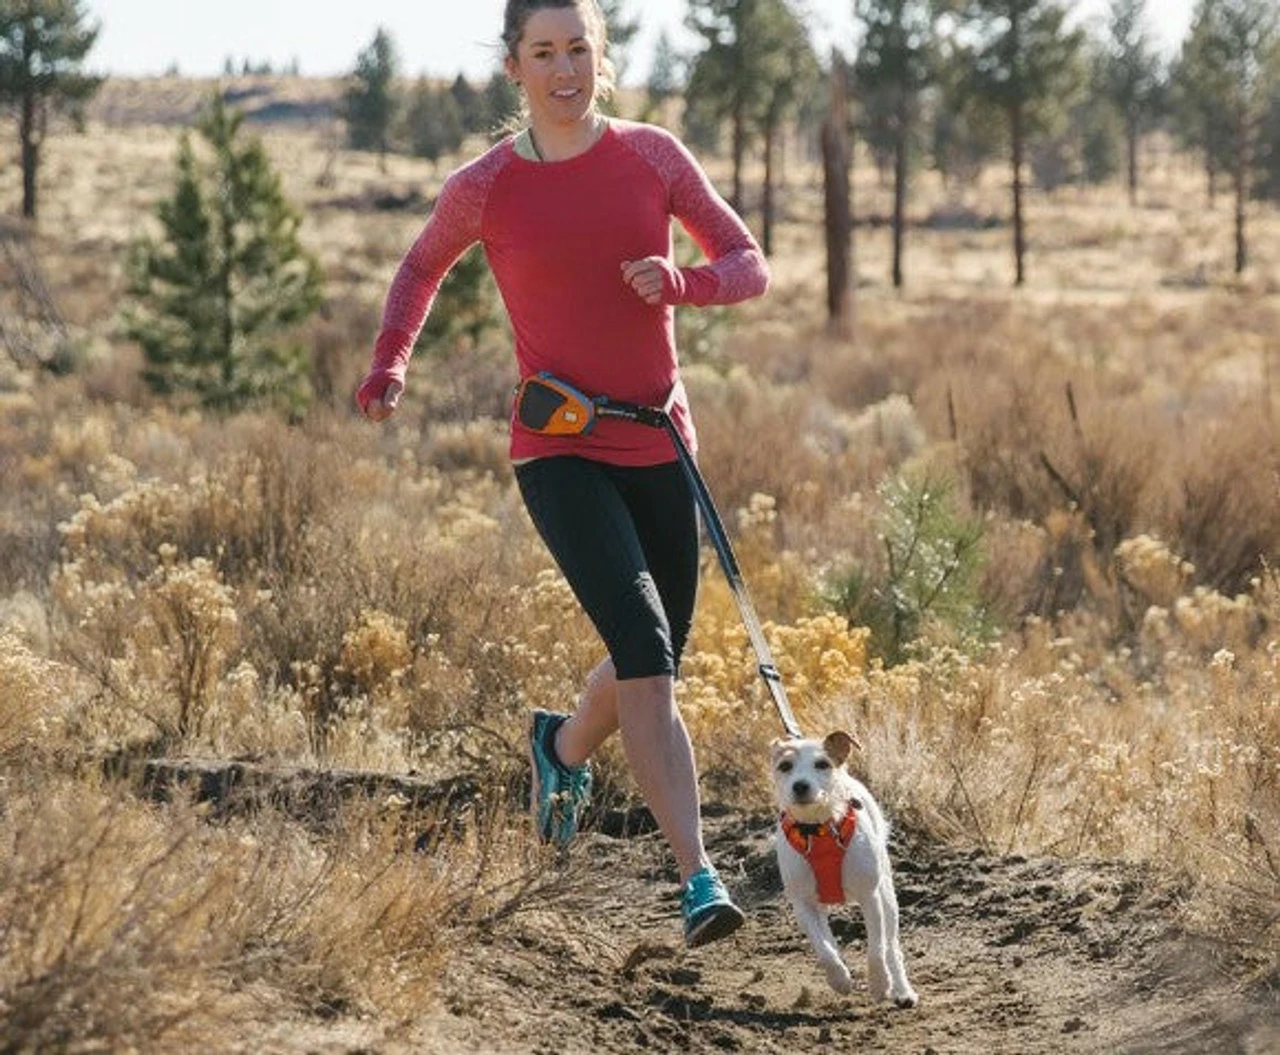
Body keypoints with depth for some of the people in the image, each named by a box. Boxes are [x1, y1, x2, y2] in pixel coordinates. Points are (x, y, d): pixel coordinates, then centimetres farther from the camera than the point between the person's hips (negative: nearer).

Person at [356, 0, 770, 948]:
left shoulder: (653, 156, 1)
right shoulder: (484, 188, -3)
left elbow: (751, 265, 4)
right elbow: (423, 269, 16)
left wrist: (681, 283, -17)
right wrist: (391, 364, 0)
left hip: (659, 445, 4)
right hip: (560, 453, -4)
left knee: (652, 667, 14)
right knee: (645, 654, -21)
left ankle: (564, 747, 48)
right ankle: (699, 877, -22)